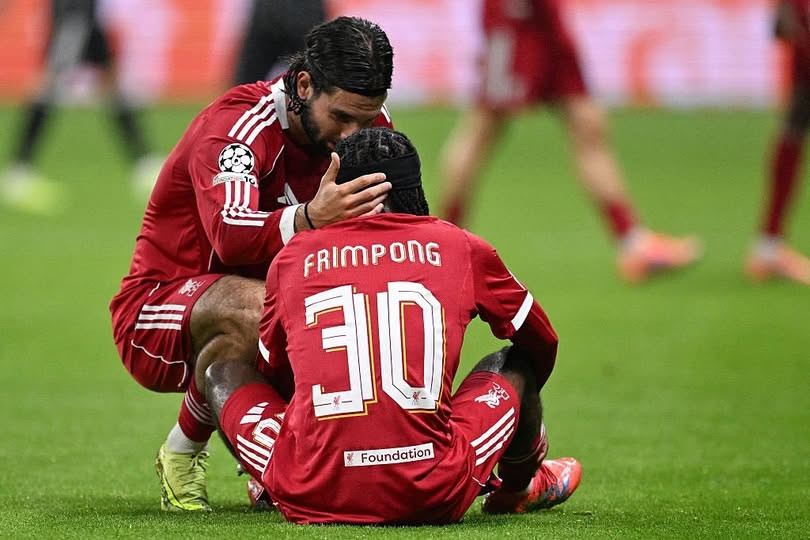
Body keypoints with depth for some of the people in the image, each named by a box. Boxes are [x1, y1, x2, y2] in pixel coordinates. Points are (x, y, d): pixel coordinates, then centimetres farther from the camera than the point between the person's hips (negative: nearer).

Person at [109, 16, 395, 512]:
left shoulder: (365, 123, -3)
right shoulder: (236, 127, -24)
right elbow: (231, 238, -42)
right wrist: (309, 219, -61)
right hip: (155, 317, -7)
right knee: (255, 309, -39)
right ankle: (184, 452, -15)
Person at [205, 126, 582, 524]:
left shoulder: (293, 257, 12)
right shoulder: (459, 248, 11)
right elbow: (541, 344, 29)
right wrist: (521, 402, 51)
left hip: (311, 501, 0)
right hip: (433, 499, 0)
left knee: (224, 372, 28)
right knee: (514, 365, 27)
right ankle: (519, 488, 54)